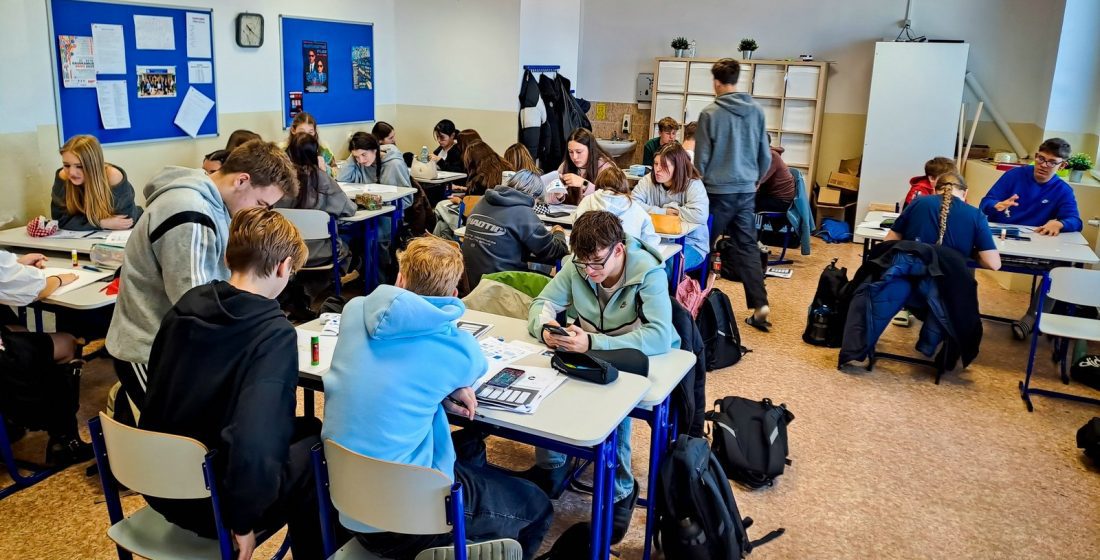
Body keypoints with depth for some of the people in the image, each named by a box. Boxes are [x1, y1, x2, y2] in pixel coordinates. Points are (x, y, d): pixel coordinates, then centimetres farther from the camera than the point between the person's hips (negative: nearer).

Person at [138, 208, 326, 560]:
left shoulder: (187, 303, -3)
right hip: (212, 502, -7)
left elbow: (161, 388, 11)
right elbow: (253, 441, -36)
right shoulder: (275, 333, -24)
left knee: (301, 428, 22)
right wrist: (242, 518, -20)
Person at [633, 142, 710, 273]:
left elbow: (700, 215, -28)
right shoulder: (648, 180, 1)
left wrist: (672, 209, -14)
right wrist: (663, 212, -16)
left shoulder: (693, 185, -12)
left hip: (690, 243, -4)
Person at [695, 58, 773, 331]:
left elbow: (701, 157, -6)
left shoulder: (710, 113, -10)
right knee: (748, 248, 8)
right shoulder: (757, 111, 2)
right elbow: (766, 156, 7)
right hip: (746, 192, 4)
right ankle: (760, 305, -1)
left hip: (718, 191, -4)